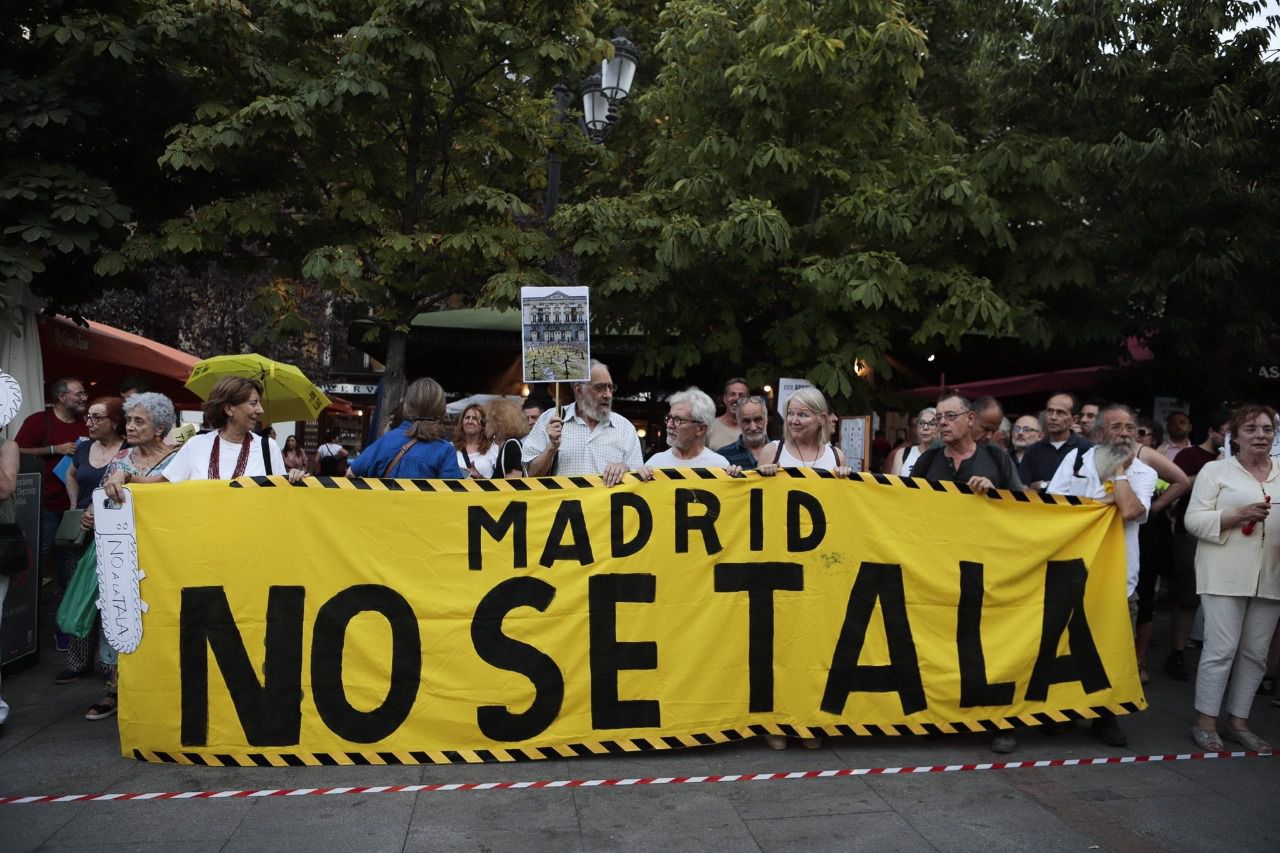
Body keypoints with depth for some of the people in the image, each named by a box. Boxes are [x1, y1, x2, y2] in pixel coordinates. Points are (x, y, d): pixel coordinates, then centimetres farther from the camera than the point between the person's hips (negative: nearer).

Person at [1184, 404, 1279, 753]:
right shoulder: (1215, 470, 1)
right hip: (1226, 574, -4)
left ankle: (1238, 720, 20)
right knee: (1221, 649, -4)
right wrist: (1236, 515, -18)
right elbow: (1193, 519, -5)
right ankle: (1205, 722, 6)